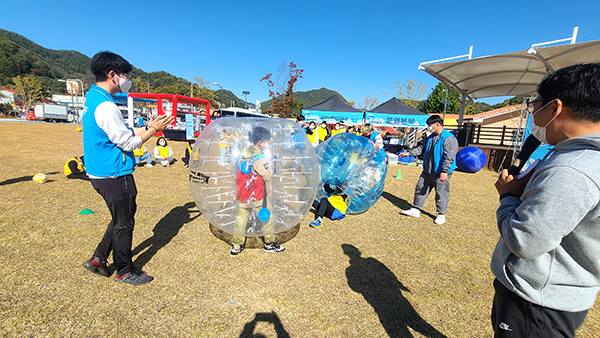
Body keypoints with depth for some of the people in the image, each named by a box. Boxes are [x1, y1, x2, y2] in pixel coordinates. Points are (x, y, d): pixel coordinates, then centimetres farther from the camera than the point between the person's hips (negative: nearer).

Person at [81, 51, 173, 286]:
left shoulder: (93, 99, 11)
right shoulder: (106, 107, -22)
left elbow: (121, 134, 12)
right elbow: (128, 143, -19)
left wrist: (148, 127, 9)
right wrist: (154, 129, -10)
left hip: (101, 174, 10)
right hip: (114, 176, -10)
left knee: (121, 219, 23)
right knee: (124, 223, 6)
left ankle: (98, 259, 33)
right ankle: (125, 272, 23)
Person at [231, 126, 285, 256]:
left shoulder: (244, 152, 2)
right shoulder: (260, 159, -21)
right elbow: (268, 177, -13)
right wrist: (269, 164, -2)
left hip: (242, 196, 7)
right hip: (257, 197, -6)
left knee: (241, 219, 15)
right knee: (267, 217, 12)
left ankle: (236, 246, 23)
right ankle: (269, 243, 25)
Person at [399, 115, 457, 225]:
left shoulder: (449, 139, -14)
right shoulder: (431, 137, 12)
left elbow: (449, 157, -20)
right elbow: (422, 149, 21)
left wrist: (444, 171, -25)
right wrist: (409, 153, 12)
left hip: (440, 173, -8)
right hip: (427, 171, 8)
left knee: (441, 193, 4)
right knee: (420, 189, 11)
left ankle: (441, 215, 20)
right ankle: (416, 210, 21)